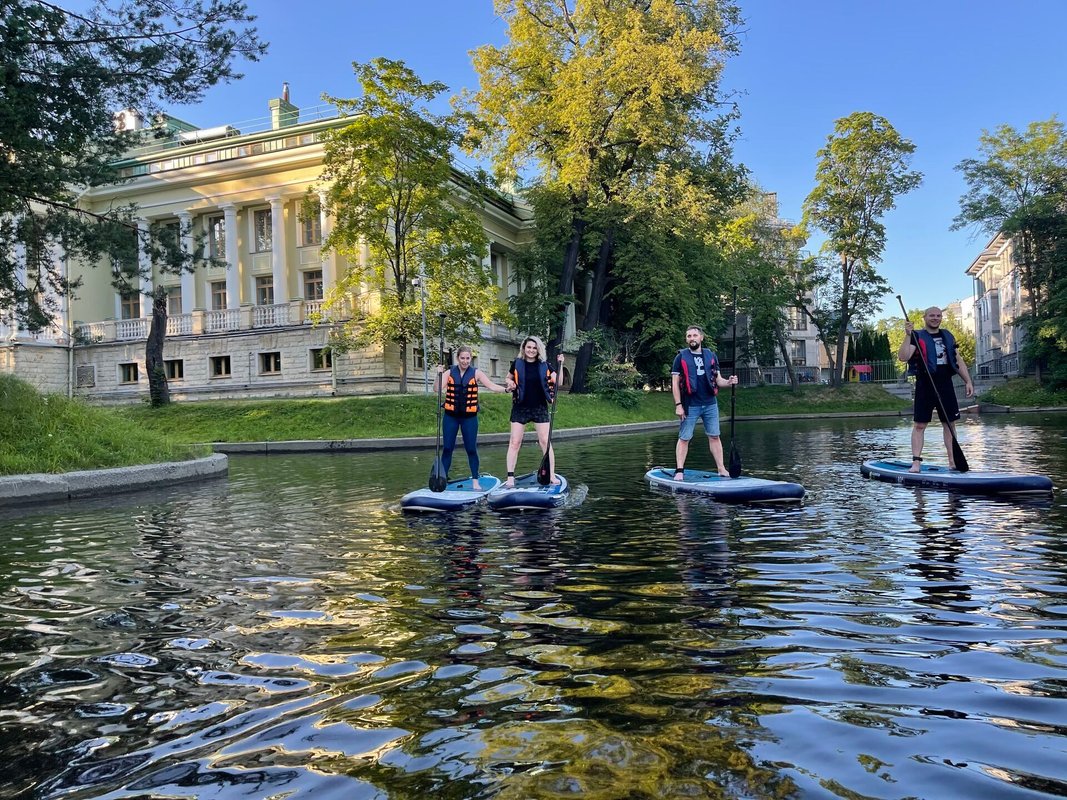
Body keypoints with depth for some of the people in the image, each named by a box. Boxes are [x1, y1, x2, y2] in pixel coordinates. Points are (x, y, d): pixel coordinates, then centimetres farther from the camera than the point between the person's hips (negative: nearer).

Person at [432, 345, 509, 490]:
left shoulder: (476, 373, 0)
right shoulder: (450, 372, 2)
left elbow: (491, 386, -5)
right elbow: (436, 389, -5)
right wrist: (438, 374, -21)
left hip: (469, 417, -1)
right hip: (450, 416, 1)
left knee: (471, 449, 2)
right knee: (447, 448, 4)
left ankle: (475, 481, 12)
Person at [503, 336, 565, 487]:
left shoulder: (544, 364, 2)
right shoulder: (517, 363, 0)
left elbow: (557, 382, 1)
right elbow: (508, 379, 15)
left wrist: (560, 365, -10)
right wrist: (510, 384, -7)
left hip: (540, 408, 1)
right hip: (520, 408, 0)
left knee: (545, 442, 0)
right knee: (514, 442, -1)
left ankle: (552, 475, 8)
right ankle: (510, 477, 4)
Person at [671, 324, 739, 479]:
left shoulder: (711, 356, 10)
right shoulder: (681, 357, 0)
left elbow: (717, 379, 12)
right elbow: (675, 383, -2)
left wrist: (728, 382, -10)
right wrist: (678, 405, -10)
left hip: (710, 404, 3)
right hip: (690, 405, -3)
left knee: (714, 437, 7)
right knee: (684, 438, 0)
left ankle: (721, 469, 13)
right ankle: (679, 471, 5)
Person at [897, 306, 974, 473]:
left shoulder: (947, 336, 15)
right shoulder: (917, 337, -2)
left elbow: (958, 360, 20)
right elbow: (903, 357, -17)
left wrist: (968, 381, 13)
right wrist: (908, 335, -25)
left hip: (945, 385, 5)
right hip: (925, 386, -5)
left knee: (950, 423, 9)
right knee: (920, 424, -5)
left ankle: (953, 461, 17)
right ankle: (916, 462, -4)